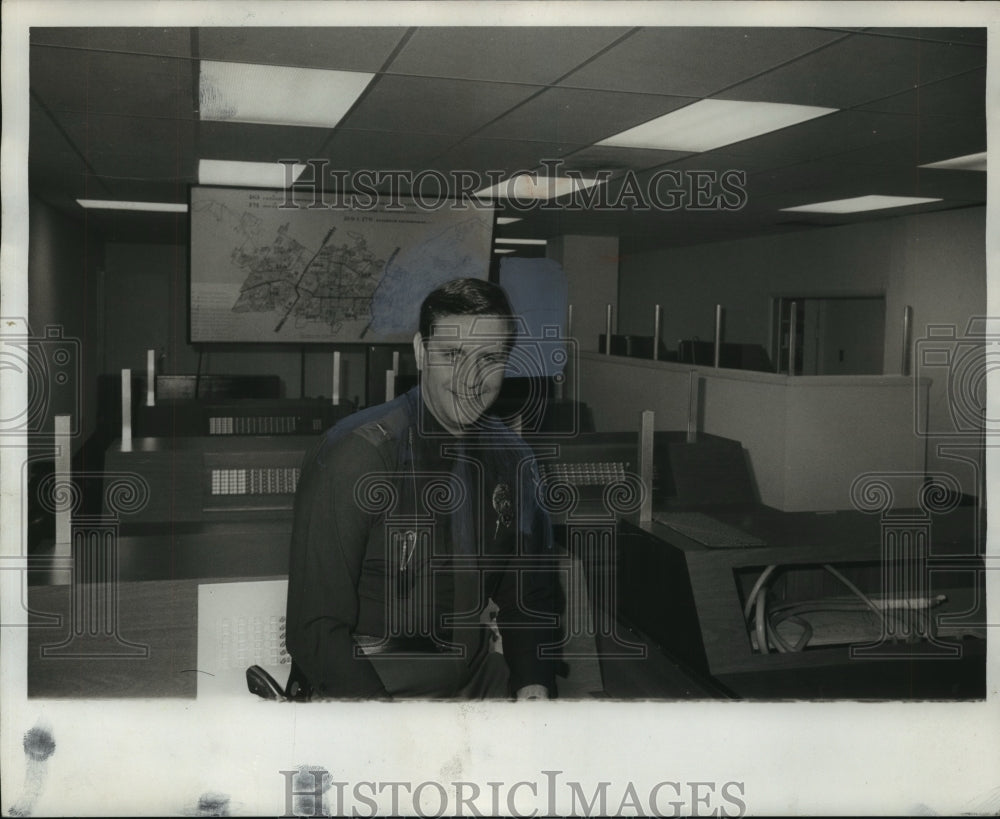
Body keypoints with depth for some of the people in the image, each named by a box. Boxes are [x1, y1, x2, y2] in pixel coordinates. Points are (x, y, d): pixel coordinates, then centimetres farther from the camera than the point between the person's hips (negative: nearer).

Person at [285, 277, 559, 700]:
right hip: (361, 685, -5)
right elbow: (315, 630, -16)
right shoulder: (352, 454, -16)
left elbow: (530, 595, 13)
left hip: (477, 676, 5)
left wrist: (534, 684, -5)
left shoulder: (511, 458, 2)